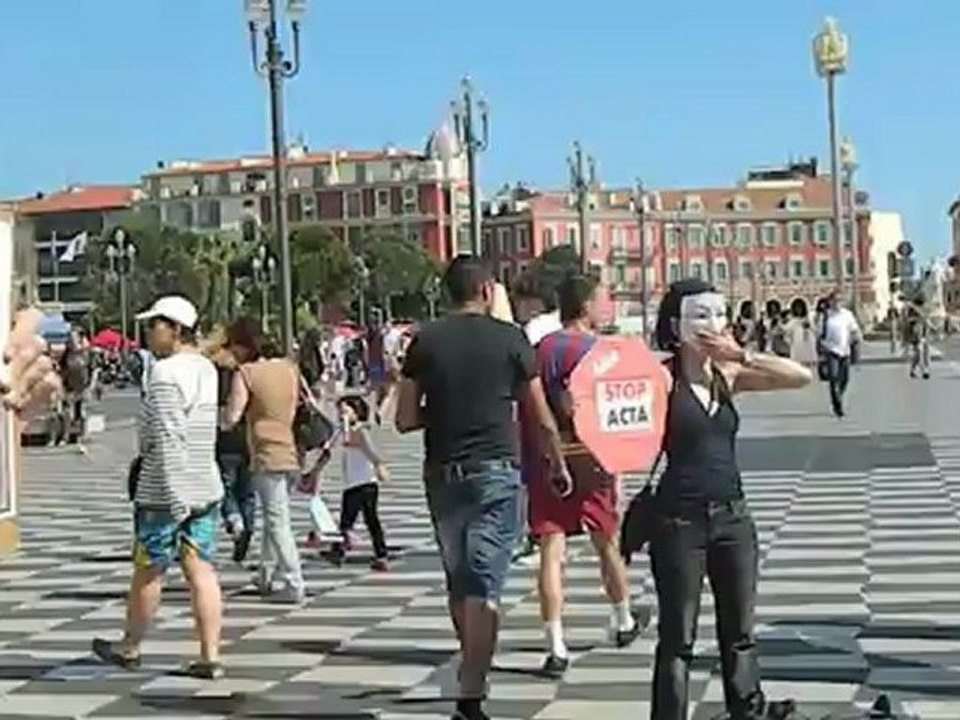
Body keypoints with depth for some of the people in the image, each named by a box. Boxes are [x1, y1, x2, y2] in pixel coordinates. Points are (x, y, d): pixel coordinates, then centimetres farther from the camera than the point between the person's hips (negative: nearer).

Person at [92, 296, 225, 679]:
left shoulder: (166, 374, -18)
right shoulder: (206, 369, 9)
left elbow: (168, 438, -24)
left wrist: (173, 496, -25)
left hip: (164, 490, -8)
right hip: (205, 487, 8)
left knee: (147, 570, 8)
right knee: (201, 571, 5)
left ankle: (129, 647, 25)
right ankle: (210, 657, 2)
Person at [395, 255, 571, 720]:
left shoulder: (426, 341, 2)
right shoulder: (509, 339, -2)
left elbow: (406, 419, 0)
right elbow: (542, 418, 3)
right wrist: (559, 465, 18)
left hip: (442, 473, 3)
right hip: (496, 471, -3)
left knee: (458, 582, 17)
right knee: (483, 586, -5)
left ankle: (473, 675, 32)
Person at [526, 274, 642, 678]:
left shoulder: (539, 350, 5)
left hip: (546, 462, 2)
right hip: (589, 460, -2)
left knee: (551, 550, -2)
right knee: (607, 543, 17)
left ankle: (556, 647, -9)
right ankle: (623, 622, 38)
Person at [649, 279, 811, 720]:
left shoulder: (728, 375, 6)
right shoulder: (663, 377, -8)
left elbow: (800, 377, -1)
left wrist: (742, 356, -8)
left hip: (732, 515, 5)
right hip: (680, 519, -5)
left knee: (740, 632, 13)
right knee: (678, 638, 2)